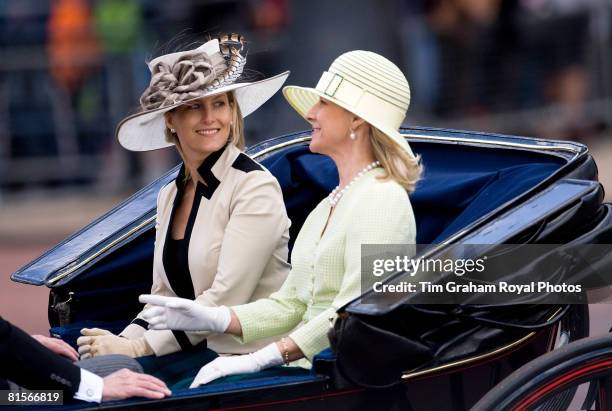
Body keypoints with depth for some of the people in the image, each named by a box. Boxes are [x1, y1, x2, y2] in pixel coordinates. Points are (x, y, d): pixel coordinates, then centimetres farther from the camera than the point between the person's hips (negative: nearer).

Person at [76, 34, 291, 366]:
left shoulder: (256, 187, -10)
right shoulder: (169, 196, 14)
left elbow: (226, 298, -16)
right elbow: (163, 296, 13)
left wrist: (137, 348, -17)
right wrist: (123, 341, -8)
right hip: (201, 360, 6)